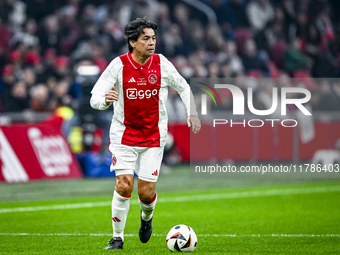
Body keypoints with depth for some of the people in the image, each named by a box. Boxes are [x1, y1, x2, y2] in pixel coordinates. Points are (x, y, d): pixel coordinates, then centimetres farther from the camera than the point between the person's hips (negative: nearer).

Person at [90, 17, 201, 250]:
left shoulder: (162, 64, -4)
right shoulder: (118, 65, -10)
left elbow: (183, 87, 13)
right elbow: (95, 98, -11)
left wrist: (192, 113, 2)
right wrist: (105, 100, -34)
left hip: (154, 137, 1)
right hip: (124, 134, -1)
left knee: (146, 192, -2)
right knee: (124, 186, -14)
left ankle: (147, 217, 35)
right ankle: (117, 238, 2)